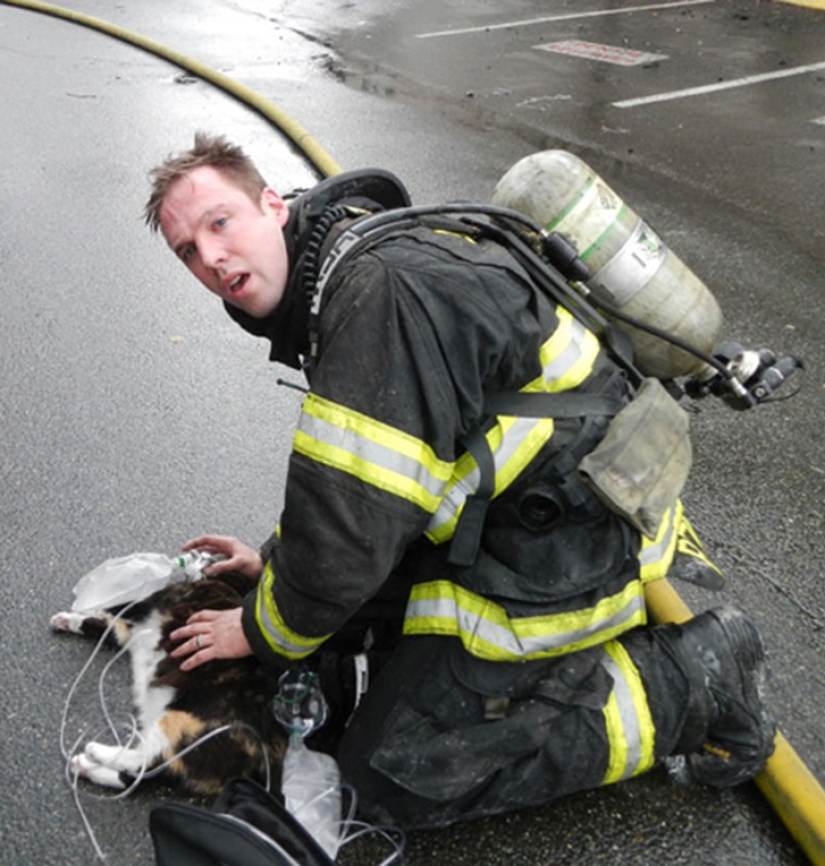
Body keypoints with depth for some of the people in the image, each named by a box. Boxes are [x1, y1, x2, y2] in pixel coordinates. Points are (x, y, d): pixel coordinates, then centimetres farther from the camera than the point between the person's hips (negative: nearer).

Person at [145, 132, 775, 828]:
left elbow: (349, 529, -23)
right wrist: (277, 558, 22)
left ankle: (681, 685, -2)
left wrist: (264, 631, -5)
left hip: (568, 555, -10)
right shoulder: (341, 275, 10)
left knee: (393, 775, -6)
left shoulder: (384, 292, -25)